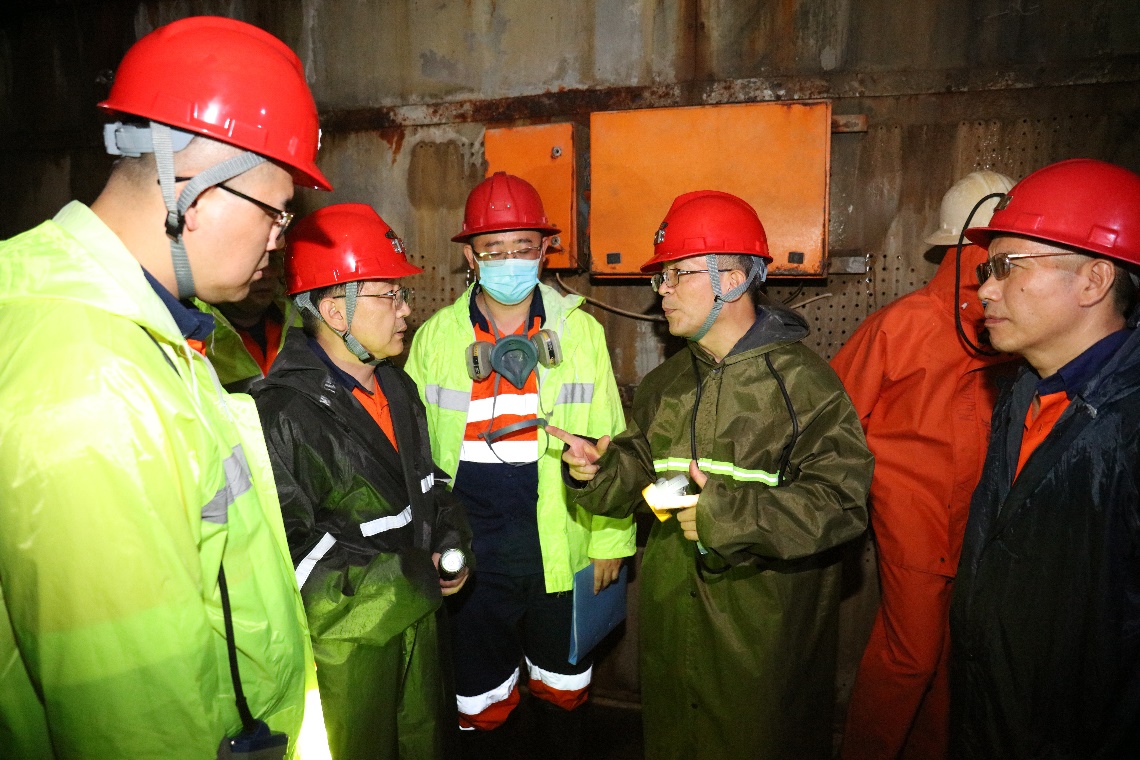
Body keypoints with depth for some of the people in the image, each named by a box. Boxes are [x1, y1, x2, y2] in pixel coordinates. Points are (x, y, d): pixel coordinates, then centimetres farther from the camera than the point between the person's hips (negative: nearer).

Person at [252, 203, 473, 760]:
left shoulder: (397, 387, 4)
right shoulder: (282, 414, -24)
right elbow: (287, 555, -26)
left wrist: (453, 542, -4)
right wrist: (411, 575, -23)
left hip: (421, 619, 7)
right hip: (346, 642, -7)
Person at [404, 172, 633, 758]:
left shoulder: (581, 332, -2)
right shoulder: (434, 338, -2)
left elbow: (608, 445, 0)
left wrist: (612, 538, 1)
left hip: (562, 554, 1)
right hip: (471, 561, 0)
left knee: (564, 688, 21)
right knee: (481, 700, 17)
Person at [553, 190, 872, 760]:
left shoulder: (802, 380, -14)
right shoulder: (663, 385, 8)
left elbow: (840, 499, -20)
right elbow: (638, 472, 13)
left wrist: (729, 515, -26)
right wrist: (598, 469, -8)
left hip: (766, 632, -5)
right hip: (669, 621, 6)